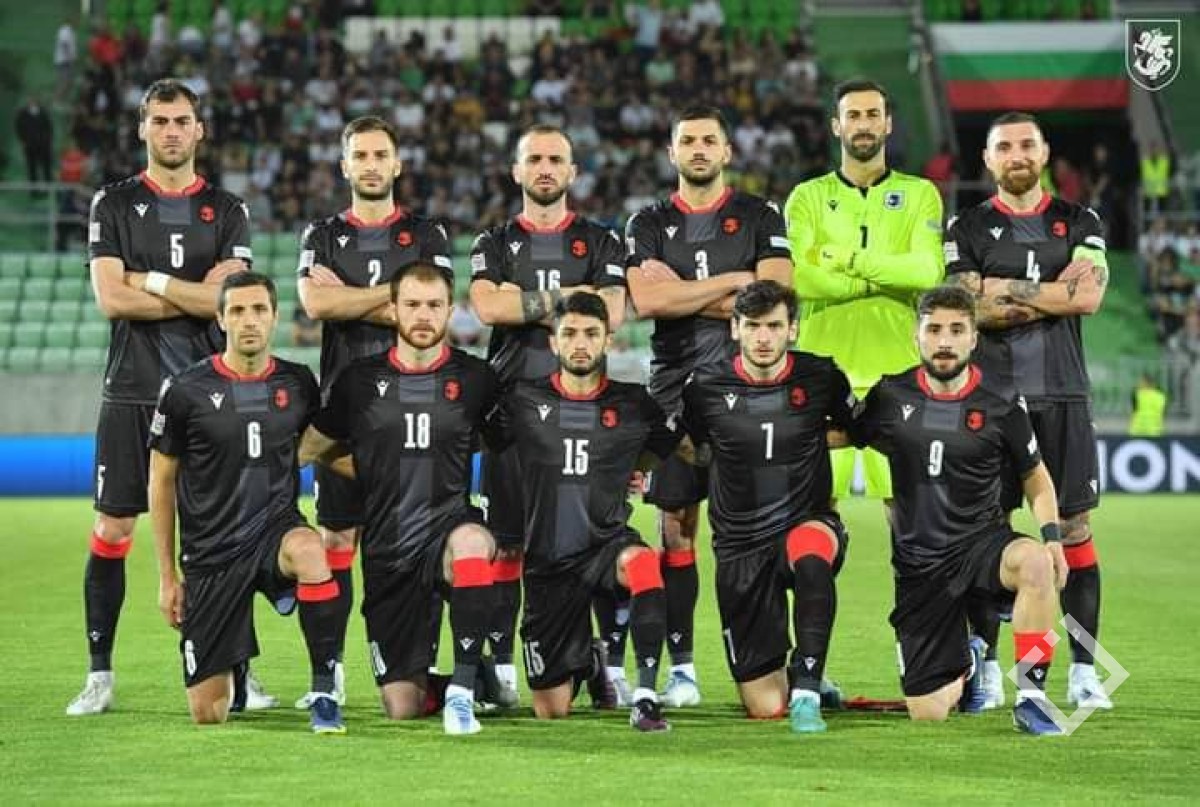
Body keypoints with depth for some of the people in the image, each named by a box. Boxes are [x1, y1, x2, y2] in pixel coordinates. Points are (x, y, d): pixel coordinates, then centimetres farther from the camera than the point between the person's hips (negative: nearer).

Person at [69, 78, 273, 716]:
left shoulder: (226, 211, 8)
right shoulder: (114, 204, 6)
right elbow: (110, 299, -7)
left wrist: (151, 282, -9)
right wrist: (198, 294, -8)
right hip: (132, 393, -1)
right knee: (112, 531, -1)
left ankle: (237, 673, 6)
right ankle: (99, 676, 5)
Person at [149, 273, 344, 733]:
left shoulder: (297, 384, 1)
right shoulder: (186, 391, -6)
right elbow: (161, 482, 3)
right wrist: (167, 577, 2)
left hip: (276, 527, 1)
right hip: (210, 553, -1)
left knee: (308, 549, -40)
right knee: (208, 713, -3)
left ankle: (325, 691, -26)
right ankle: (234, 669, 36)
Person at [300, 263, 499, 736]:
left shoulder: (474, 379, 1)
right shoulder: (360, 381, 3)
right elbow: (311, 450, 16)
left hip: (449, 524, -1)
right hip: (388, 550, 2)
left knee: (471, 541, -41)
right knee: (401, 709, -2)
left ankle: (463, 689, -33)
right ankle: (432, 683, 35)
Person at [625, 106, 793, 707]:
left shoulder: (760, 219, 8)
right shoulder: (650, 226, 11)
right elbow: (646, 300, -7)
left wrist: (683, 293, -8)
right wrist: (733, 281, -7)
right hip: (675, 389, 1)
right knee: (676, 526, -1)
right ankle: (681, 667, 3)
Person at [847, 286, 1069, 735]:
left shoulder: (1000, 404, -4)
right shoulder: (891, 396, 0)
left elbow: (1035, 476, 8)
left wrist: (1052, 536, -8)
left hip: (982, 542, -1)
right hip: (919, 561, 1)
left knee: (1034, 563, -40)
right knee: (927, 713, -3)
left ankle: (1031, 697, -26)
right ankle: (964, 665, 36)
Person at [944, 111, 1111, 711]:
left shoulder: (1080, 224, 11)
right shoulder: (968, 229, 7)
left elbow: (1089, 297, -6)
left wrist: (1005, 289, -7)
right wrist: (1050, 296, -8)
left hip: (1063, 396, 1)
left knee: (1075, 530, -1)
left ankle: (1083, 672, 3)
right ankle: (986, 667, 6)